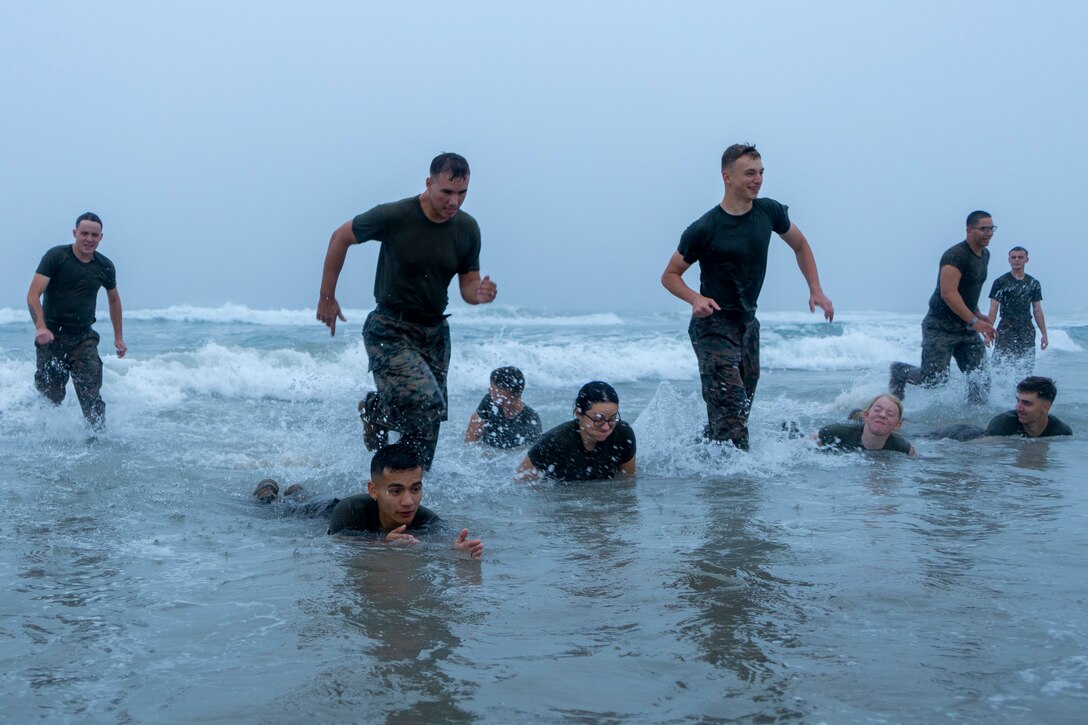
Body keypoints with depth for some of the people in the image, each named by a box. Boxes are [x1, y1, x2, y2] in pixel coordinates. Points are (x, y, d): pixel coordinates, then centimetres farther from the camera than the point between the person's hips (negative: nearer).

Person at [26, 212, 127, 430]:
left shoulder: (105, 267, 4)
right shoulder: (55, 257, -9)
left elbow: (113, 300, 23)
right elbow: (33, 296, -16)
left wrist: (118, 336, 21)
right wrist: (40, 327, -31)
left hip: (84, 337, 2)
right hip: (52, 336, -2)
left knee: (91, 393, -10)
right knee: (51, 396, 2)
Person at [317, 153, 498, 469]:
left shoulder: (468, 229, -2)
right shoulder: (394, 217, -16)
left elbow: (468, 285, 7)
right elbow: (340, 237, -1)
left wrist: (480, 293, -19)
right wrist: (326, 297, 2)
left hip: (435, 331, 5)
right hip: (390, 330, -5)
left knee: (428, 421, 7)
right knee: (426, 404, -24)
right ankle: (375, 409, 7)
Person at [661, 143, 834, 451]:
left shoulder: (769, 212, 0)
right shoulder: (705, 229, -14)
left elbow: (800, 245, 18)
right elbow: (670, 275, -5)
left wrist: (816, 291, 9)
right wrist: (695, 299, -24)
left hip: (748, 323, 7)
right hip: (714, 326, -6)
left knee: (742, 405, 12)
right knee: (730, 409, -17)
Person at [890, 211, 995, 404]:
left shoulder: (985, 255, 12)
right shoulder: (955, 256, -19)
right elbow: (948, 294, -27)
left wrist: (977, 314, 16)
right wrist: (974, 321, -29)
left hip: (967, 327, 8)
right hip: (941, 326, -8)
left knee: (981, 377, -2)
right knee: (934, 378, -8)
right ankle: (898, 372, 17)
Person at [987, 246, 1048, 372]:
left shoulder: (1034, 284, 12)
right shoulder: (1000, 282, 0)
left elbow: (1037, 311, 15)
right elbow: (993, 309, -4)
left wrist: (1044, 334, 12)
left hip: (1027, 332, 4)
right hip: (1006, 331, -4)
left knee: (1026, 369, 1)